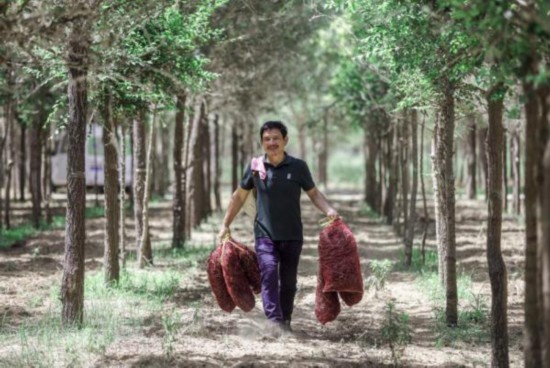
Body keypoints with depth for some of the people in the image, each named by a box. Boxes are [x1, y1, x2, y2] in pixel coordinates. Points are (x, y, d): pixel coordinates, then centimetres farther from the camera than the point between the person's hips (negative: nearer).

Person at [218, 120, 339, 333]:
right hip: (265, 234, -1)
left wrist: (329, 210, -11)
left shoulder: (298, 167, -3)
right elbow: (239, 196, 12)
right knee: (269, 273, -20)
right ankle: (274, 321, -27)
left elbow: (313, 193, 7)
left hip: (292, 235, 1)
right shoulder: (255, 166, 0)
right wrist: (226, 224, 11)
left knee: (288, 281, 9)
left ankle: (285, 321, 24)